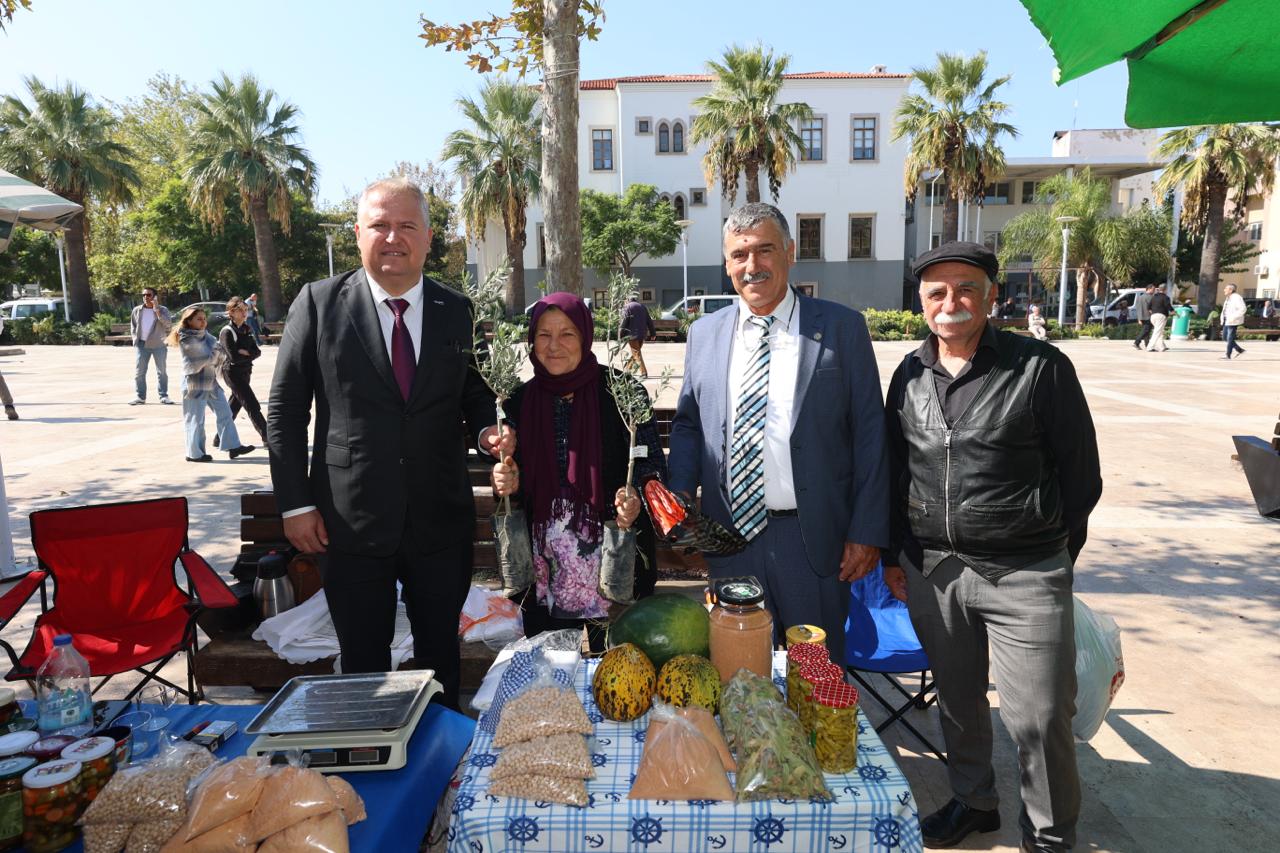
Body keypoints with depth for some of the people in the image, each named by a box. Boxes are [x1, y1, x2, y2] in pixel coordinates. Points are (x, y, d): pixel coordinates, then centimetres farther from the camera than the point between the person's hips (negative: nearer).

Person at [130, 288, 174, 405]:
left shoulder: (162, 310, 0)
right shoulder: (137, 310, 9)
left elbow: (168, 324, -17)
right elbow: (132, 326, 18)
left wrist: (157, 310, -17)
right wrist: (135, 338, 6)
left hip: (158, 345, -2)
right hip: (141, 345, 2)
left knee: (162, 371, 2)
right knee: (139, 371, 1)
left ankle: (164, 396, 8)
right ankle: (139, 396, 6)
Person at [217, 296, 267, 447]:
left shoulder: (247, 329, 10)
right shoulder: (227, 332, -11)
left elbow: (257, 351, 1)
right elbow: (234, 357, -19)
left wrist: (245, 352, -17)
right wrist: (250, 354, -7)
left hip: (245, 372, 8)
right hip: (233, 372, -8)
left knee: (234, 406, 14)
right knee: (253, 406, -10)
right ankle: (267, 438, -9)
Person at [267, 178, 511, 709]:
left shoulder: (457, 312, 3)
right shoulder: (319, 303, -2)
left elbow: (476, 396, 12)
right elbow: (285, 410, 0)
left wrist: (487, 430, -11)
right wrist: (295, 503, -4)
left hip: (441, 524, 2)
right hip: (351, 524, -1)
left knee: (441, 659, 16)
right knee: (363, 667, 14)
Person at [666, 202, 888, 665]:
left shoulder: (842, 328, -3)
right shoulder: (704, 333, 7)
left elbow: (869, 434, -4)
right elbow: (687, 423, 13)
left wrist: (867, 533, -8)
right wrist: (680, 492, -4)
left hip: (813, 538, -2)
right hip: (730, 535, 3)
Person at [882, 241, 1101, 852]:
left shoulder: (1041, 368, -8)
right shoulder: (910, 374, 5)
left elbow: (1080, 474, -1)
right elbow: (893, 469, 13)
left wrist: (1052, 556, 3)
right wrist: (894, 554, 12)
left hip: (1024, 575, -4)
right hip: (930, 570, 4)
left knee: (1039, 718, 4)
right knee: (957, 699, 19)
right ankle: (973, 801, 42)